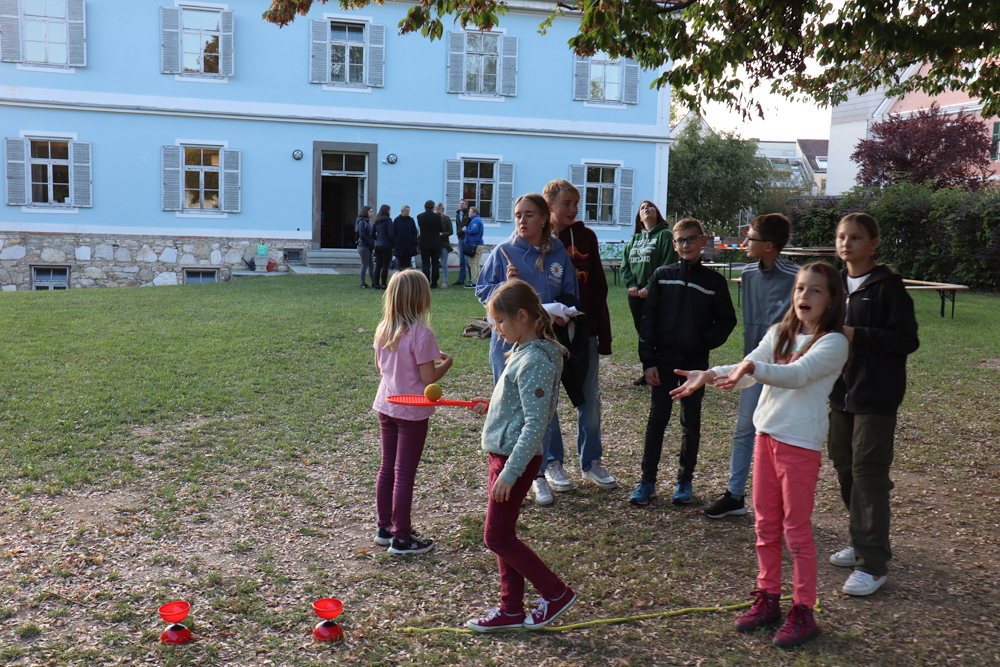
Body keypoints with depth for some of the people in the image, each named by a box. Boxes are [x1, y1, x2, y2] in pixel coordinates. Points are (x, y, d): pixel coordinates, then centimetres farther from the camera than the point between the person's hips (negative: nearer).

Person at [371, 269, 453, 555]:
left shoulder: (383, 329, 1)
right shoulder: (420, 333, -20)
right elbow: (429, 378, -20)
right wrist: (445, 363, -1)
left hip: (386, 407, 7)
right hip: (412, 411, -7)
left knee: (387, 468, 18)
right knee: (404, 474, 2)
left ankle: (384, 527, 30)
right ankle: (402, 538, 11)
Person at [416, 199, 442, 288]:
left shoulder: (419, 217, -3)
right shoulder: (437, 217, -8)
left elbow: (420, 227, 9)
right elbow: (440, 229, 3)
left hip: (424, 244, 1)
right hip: (436, 244, 0)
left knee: (425, 264, 2)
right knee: (435, 264, 8)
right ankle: (434, 284, 9)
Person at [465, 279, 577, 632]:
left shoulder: (534, 361, -21)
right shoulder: (523, 352, 9)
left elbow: (535, 423, -25)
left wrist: (510, 472, -25)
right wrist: (493, 407, 10)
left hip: (516, 459, -10)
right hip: (502, 454, 10)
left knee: (497, 537, -1)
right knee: (503, 535, 15)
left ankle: (556, 593, 12)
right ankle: (511, 609, 25)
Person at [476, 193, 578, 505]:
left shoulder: (559, 254, 4)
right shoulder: (503, 252, -2)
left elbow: (570, 297, 13)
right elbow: (482, 291, 2)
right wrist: (505, 285, -17)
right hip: (508, 339, -2)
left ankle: (538, 474, 21)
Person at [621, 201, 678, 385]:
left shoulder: (665, 235, -3)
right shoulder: (635, 238, 16)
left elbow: (666, 265, -11)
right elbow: (625, 264, 13)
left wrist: (649, 287, -15)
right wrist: (631, 284, -3)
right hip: (635, 294, 6)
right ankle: (647, 373, 18)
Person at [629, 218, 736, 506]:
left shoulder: (714, 281, 2)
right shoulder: (662, 276, 3)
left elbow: (727, 320, 8)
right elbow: (648, 319, 2)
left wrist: (706, 341, -9)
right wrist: (648, 360, -5)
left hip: (696, 362, 0)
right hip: (664, 360, 0)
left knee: (691, 422, 9)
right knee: (657, 420, 4)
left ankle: (684, 481, 20)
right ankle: (647, 481, 11)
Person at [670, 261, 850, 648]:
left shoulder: (833, 342, -10)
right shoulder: (780, 334, 10)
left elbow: (797, 374, -27)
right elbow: (746, 369, 0)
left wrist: (754, 368, -43)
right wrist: (709, 375, -17)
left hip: (801, 442, -6)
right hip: (766, 434, 6)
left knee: (796, 529, 1)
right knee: (766, 526, 14)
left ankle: (803, 612, 14)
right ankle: (768, 599, 28)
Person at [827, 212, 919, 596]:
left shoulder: (887, 285, -9)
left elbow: (908, 340, -14)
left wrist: (857, 335, -21)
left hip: (876, 396, -7)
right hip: (842, 392, 7)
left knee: (868, 473, -7)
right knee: (844, 467, 13)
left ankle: (873, 564, -1)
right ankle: (862, 541, 30)